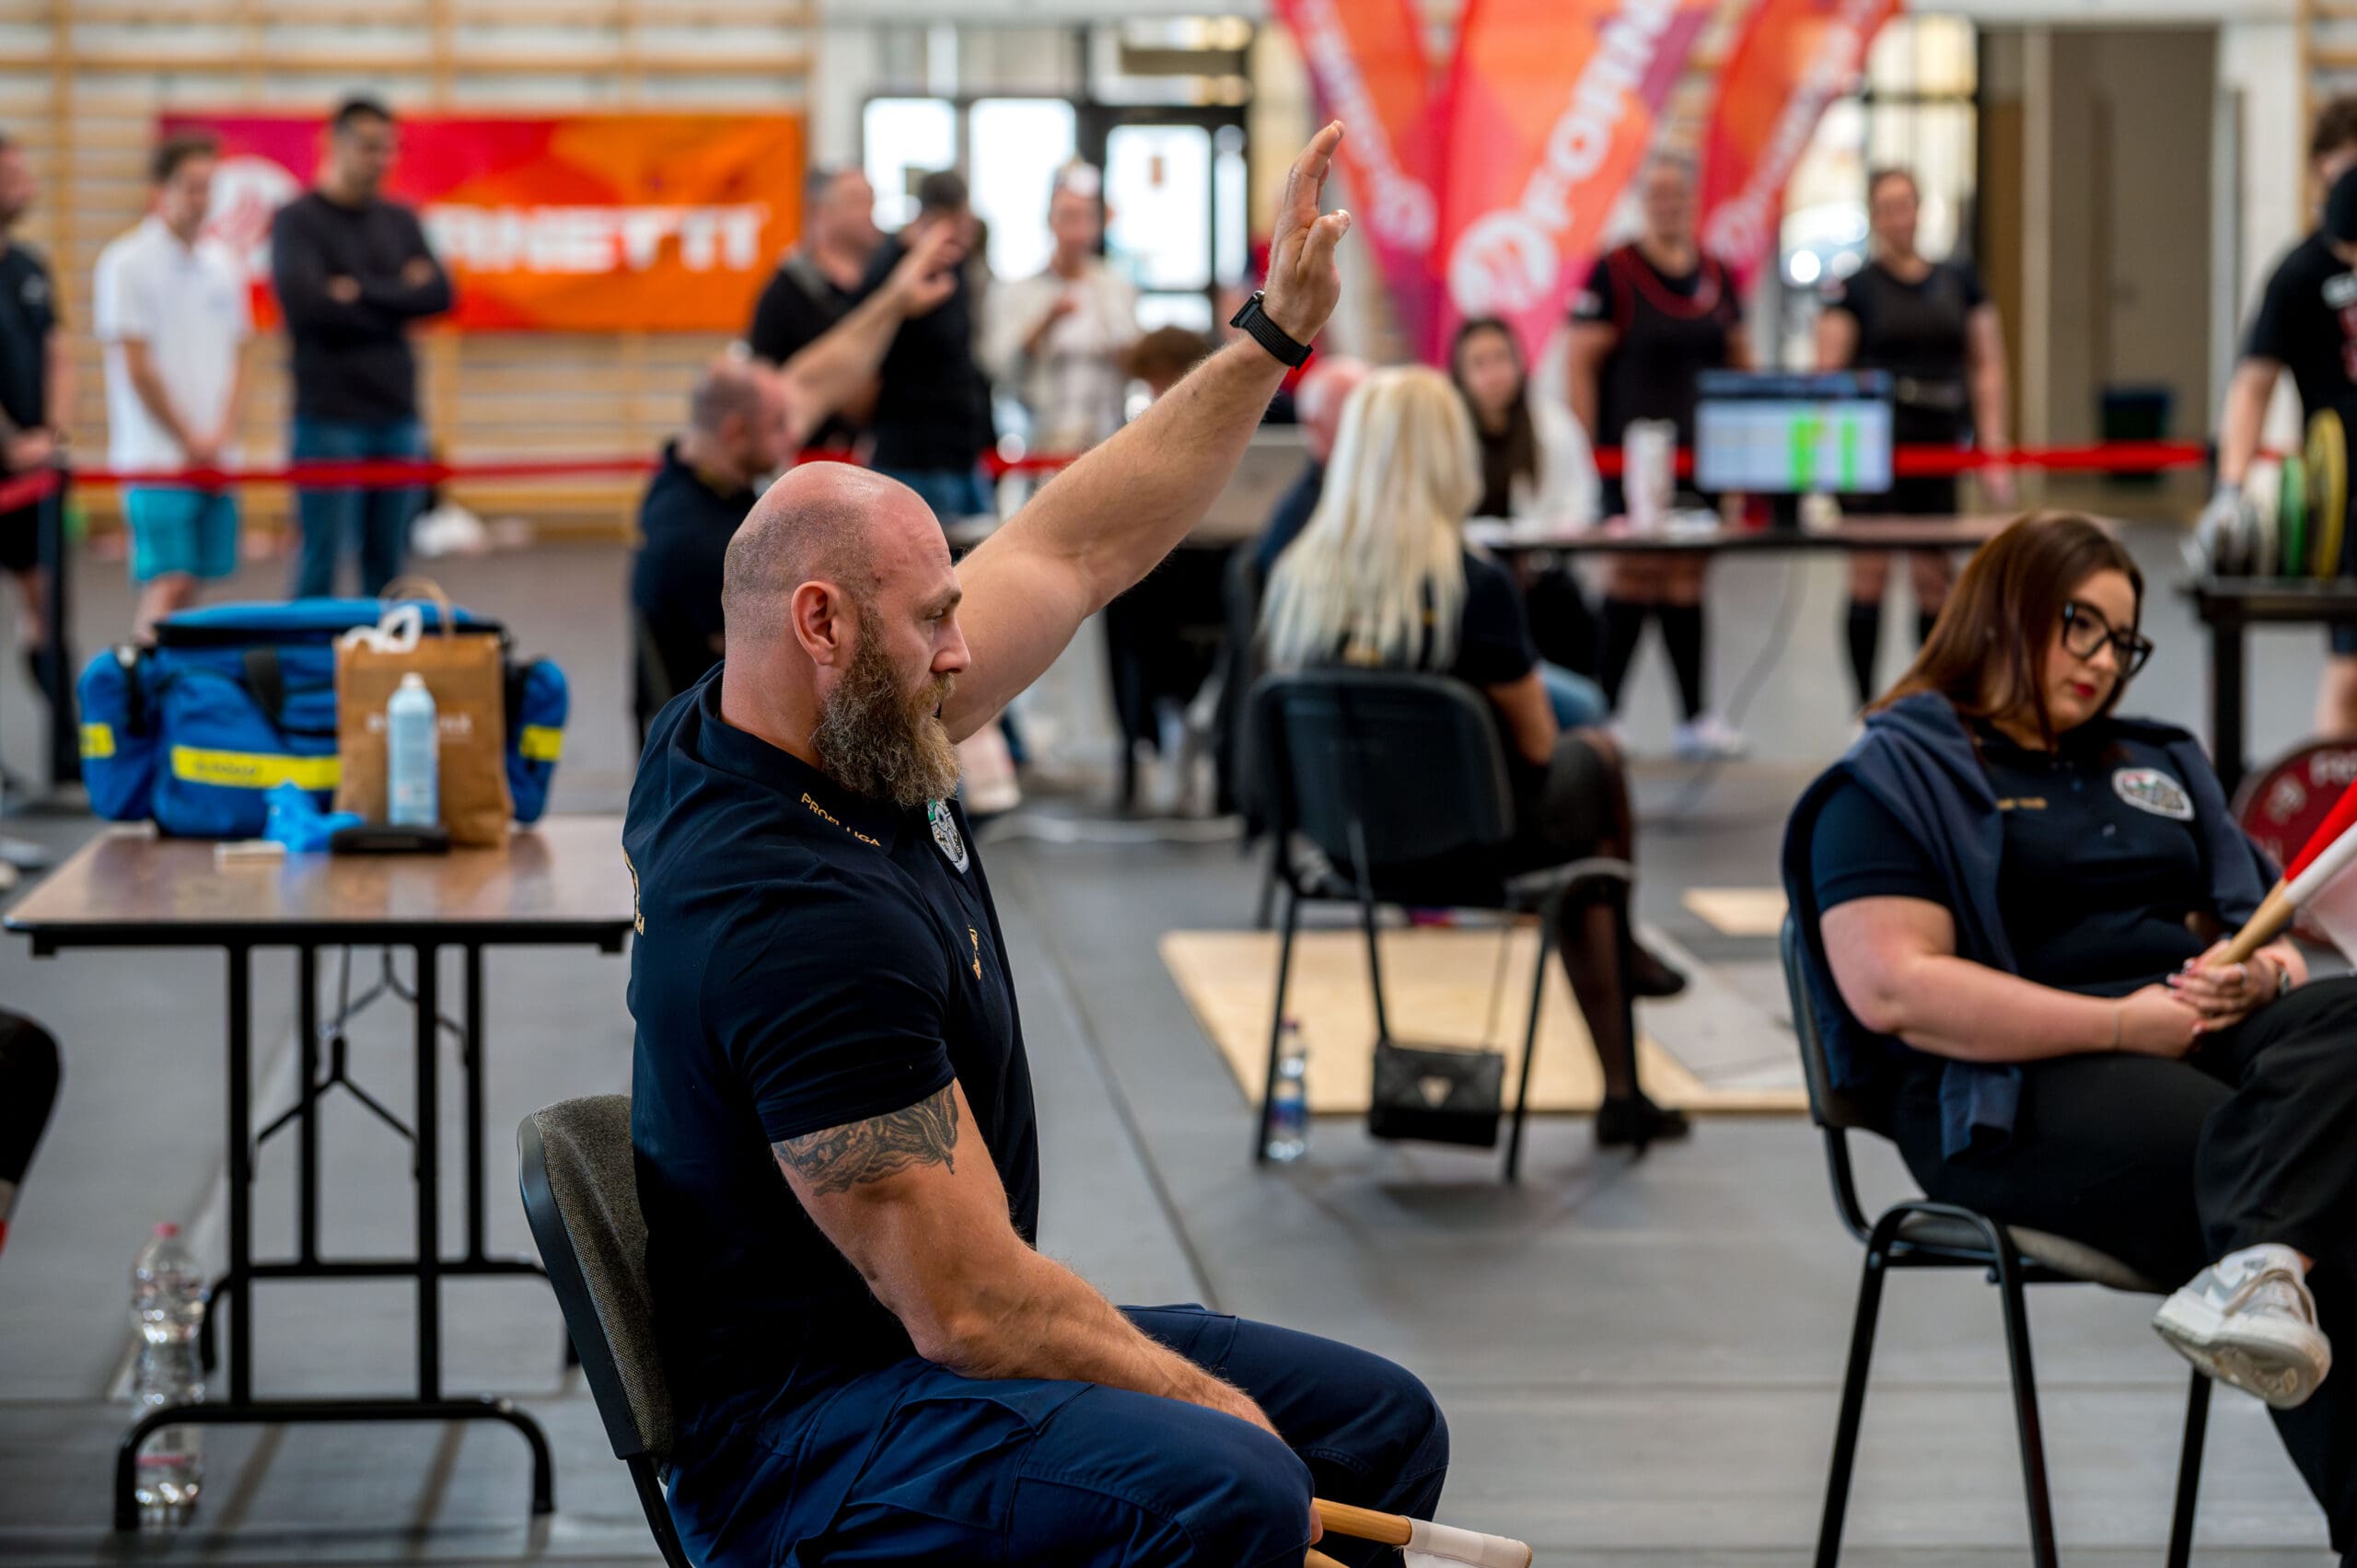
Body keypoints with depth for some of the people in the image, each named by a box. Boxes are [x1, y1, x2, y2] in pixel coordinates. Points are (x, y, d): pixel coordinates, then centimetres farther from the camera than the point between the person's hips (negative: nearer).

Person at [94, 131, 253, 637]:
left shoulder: (222, 264, 12)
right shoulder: (127, 263, -6)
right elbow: (137, 367, -9)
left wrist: (222, 435, 1)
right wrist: (190, 441, -7)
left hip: (215, 457, 6)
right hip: (157, 457, -6)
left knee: (191, 585, 6)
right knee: (166, 585, -13)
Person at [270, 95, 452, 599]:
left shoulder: (400, 221, 14)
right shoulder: (297, 220, -3)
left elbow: (438, 293, 0)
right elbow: (306, 305, -18)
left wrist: (361, 292, -11)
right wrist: (395, 297, -9)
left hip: (397, 416, 5)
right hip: (329, 420, -5)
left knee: (387, 566, 7)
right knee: (321, 563, -4)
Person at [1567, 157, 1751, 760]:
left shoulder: (1716, 275, 12)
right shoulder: (1614, 271, -5)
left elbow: (1739, 360, 19)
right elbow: (1581, 364, -8)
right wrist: (1585, 450, -14)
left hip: (1703, 455, 5)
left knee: (1687, 579, 7)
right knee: (1632, 576, -7)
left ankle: (1695, 717, 10)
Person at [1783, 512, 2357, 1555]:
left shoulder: (2156, 766, 31)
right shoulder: (1895, 776, 7)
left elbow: (2261, 931, 28)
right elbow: (1891, 988, -9)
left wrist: (2263, 974, 0)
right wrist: (2125, 1024, -14)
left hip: (2204, 1036, 6)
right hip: (2018, 1089, -6)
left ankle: (2259, 1270, -54)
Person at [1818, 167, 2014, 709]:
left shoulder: (1960, 282, 11)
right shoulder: (1853, 288, 2)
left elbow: (1988, 366, 12)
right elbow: (1826, 374, -3)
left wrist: (1992, 447, 3)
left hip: (1938, 441, 3)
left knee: (1935, 577, 3)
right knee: (1869, 570, -7)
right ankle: (1865, 709, -1)